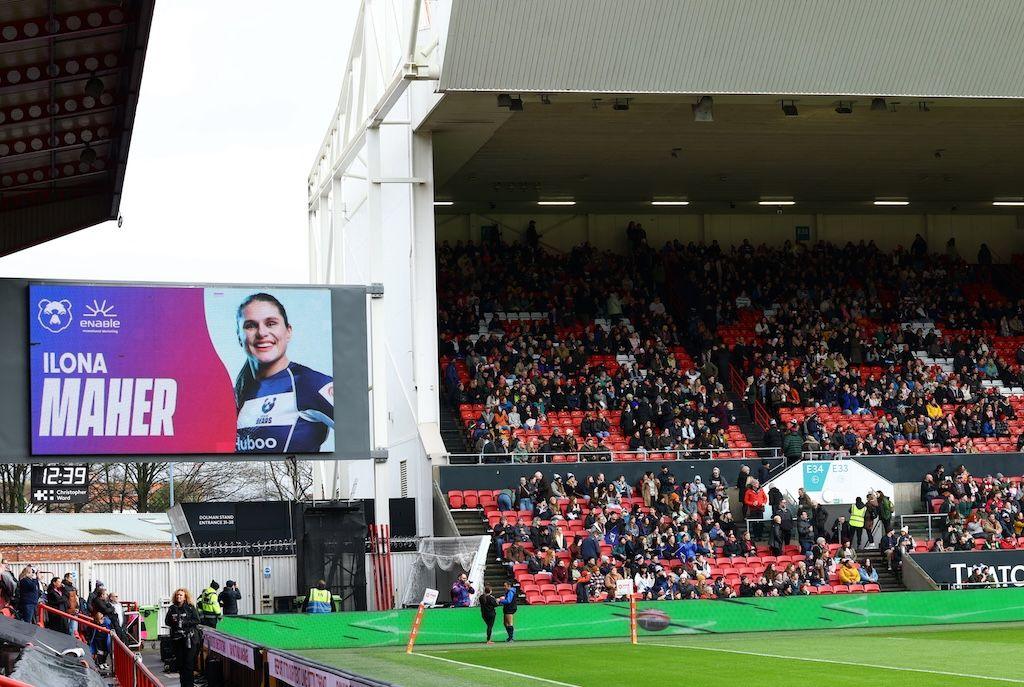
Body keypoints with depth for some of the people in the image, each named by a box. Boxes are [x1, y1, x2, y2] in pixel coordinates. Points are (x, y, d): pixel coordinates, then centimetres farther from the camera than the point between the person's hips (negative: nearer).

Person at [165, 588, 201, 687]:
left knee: (189, 661, -6)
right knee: (179, 661, 6)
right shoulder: (172, 608, 10)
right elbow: (167, 621, 14)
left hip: (189, 638, -4)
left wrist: (184, 623, -15)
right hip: (176, 637, 4)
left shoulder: (191, 608, -1)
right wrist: (173, 622, -7)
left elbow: (196, 620, -6)